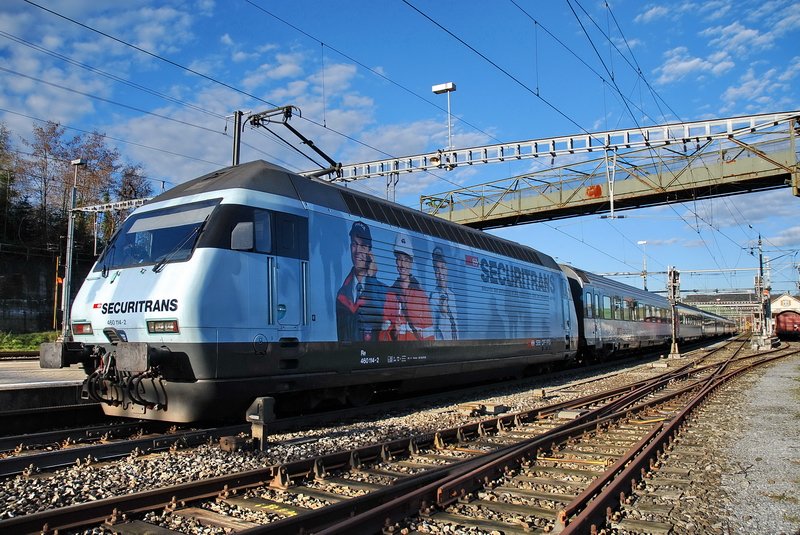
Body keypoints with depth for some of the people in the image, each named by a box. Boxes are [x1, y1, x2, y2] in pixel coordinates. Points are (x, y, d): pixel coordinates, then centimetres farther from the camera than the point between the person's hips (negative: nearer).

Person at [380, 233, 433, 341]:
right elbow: (385, 325, 6)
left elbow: (428, 330, 6)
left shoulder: (420, 293, 8)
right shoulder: (390, 292, 7)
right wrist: (392, 332, -11)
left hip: (418, 343, 0)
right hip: (395, 343, 0)